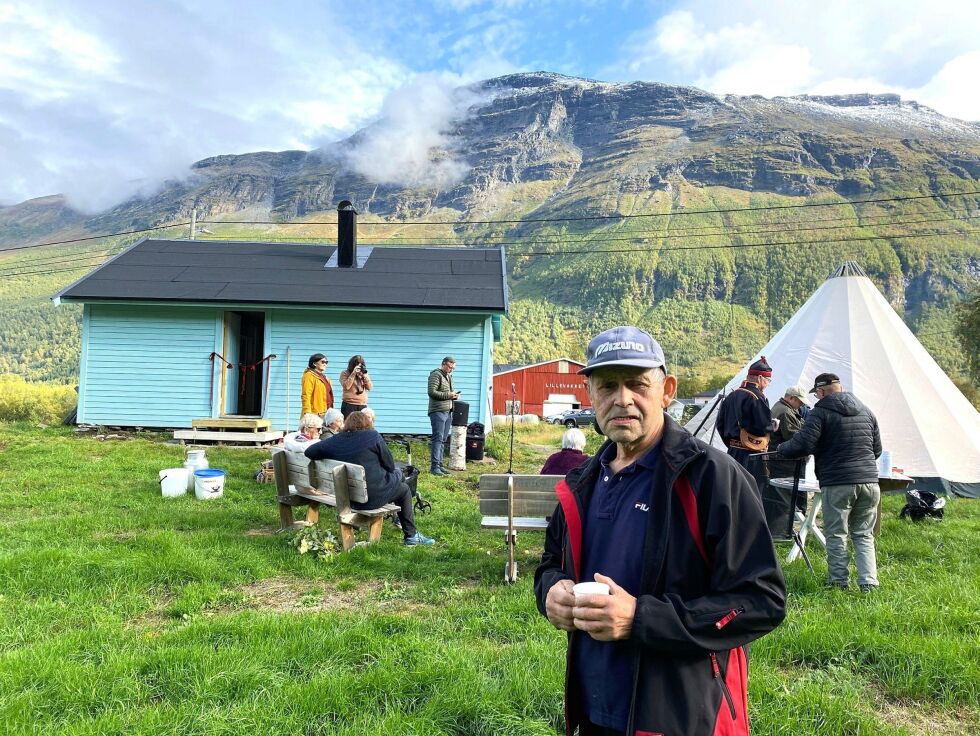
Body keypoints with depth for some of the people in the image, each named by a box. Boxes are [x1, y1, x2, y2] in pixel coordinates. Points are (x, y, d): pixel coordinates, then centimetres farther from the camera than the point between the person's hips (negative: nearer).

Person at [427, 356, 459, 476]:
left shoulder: (449, 376, 21)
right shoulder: (436, 375, -7)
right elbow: (432, 392, -16)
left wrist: (454, 394, 8)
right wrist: (448, 395, -20)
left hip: (448, 412, 9)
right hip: (438, 411, -9)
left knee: (443, 440, 10)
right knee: (438, 439, -11)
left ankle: (439, 465, 15)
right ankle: (434, 466, -11)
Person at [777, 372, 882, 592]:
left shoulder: (820, 412, -6)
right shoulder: (866, 411, 15)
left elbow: (802, 445, -14)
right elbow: (877, 449, 21)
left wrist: (780, 449, 4)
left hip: (837, 484, -6)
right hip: (869, 481, 6)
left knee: (836, 534, 6)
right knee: (864, 534, 14)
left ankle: (839, 580, 13)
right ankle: (868, 581, 9)